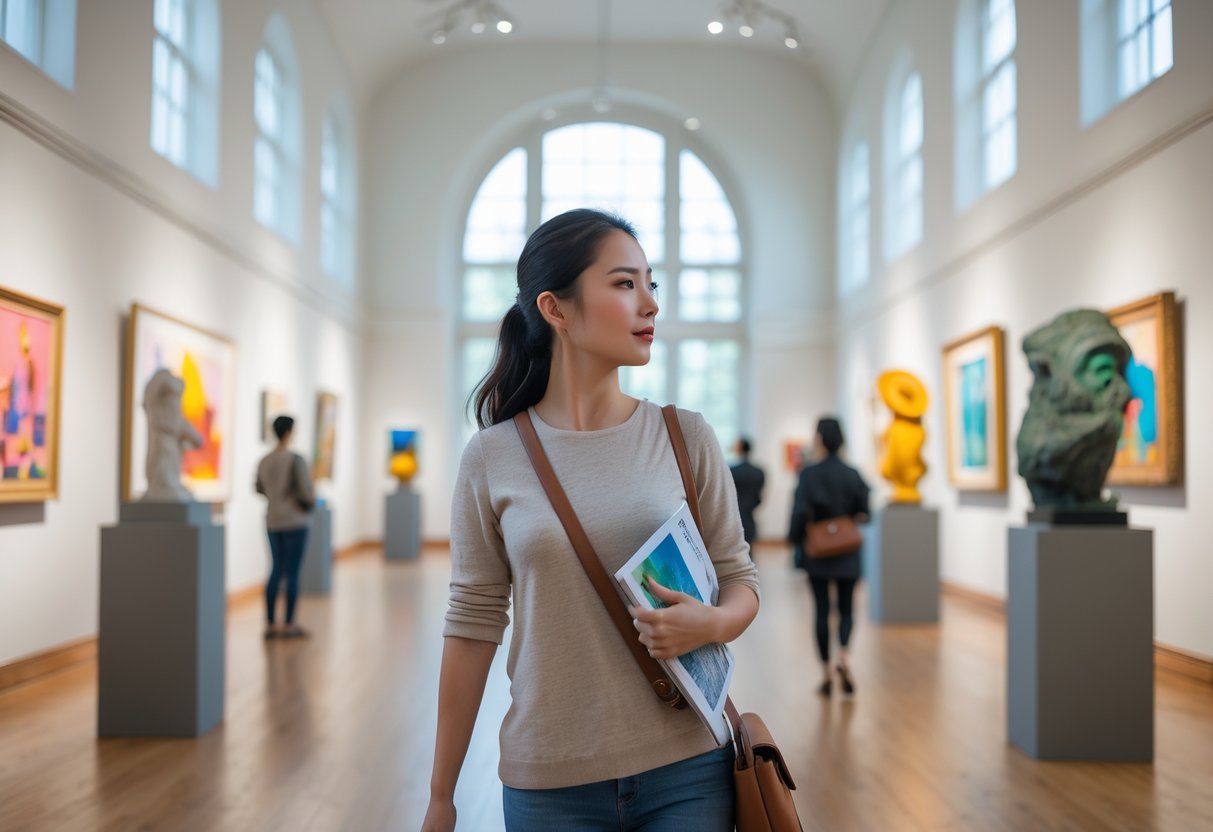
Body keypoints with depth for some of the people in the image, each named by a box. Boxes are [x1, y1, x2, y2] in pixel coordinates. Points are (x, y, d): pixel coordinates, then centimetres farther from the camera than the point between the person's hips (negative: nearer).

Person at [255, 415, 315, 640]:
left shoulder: (264, 461, 5)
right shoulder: (296, 460, -15)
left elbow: (259, 489, 21)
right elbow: (308, 493, -18)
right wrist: (309, 503, 4)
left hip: (273, 523, 6)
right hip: (295, 522, -6)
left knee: (277, 571, 13)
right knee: (292, 573, 1)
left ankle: (270, 624, 13)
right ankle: (289, 625, 5)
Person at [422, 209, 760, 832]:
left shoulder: (686, 438, -2)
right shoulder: (493, 460, -4)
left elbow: (740, 580, 6)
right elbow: (473, 625, -1)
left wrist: (711, 624, -18)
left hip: (686, 771, 1)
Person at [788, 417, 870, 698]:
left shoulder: (809, 474, -11)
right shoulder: (852, 474, -2)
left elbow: (800, 511, -17)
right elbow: (864, 513, -2)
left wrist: (794, 539, -2)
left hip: (817, 554, -2)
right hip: (848, 556, 2)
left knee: (822, 611, 8)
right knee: (846, 609, 12)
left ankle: (827, 673, 11)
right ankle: (843, 656, -12)